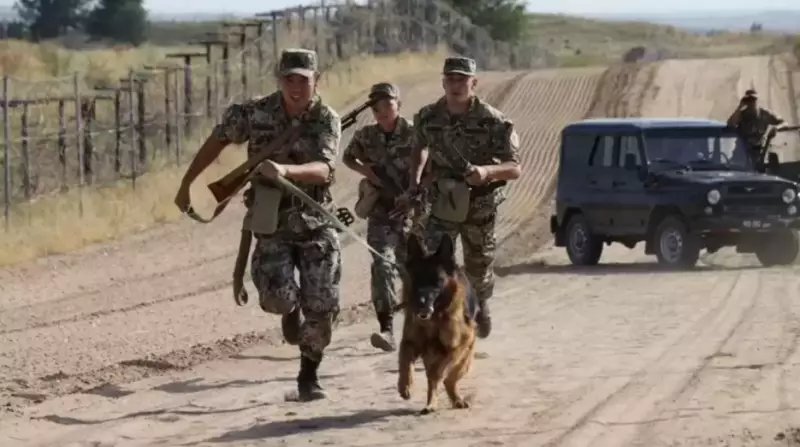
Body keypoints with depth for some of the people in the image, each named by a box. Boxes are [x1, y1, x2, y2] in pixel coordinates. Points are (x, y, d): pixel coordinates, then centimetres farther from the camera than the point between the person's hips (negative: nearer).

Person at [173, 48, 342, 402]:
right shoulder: (255, 113, -7)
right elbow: (218, 140, 8)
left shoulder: (326, 120, -11)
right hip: (272, 224, 0)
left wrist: (286, 170, -47)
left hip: (316, 224, 0)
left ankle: (309, 376, 16)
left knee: (322, 306, -5)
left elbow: (323, 169, -27)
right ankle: (291, 311, 20)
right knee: (277, 296, -19)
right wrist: (187, 184, 11)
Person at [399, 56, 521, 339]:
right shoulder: (428, 117, -6)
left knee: (478, 267, 17)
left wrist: (487, 171, -38)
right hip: (440, 202, 1)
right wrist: (414, 184, 7)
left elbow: (515, 169, -19)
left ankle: (481, 306, 49)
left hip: (479, 206, -1)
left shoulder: (493, 122, -16)